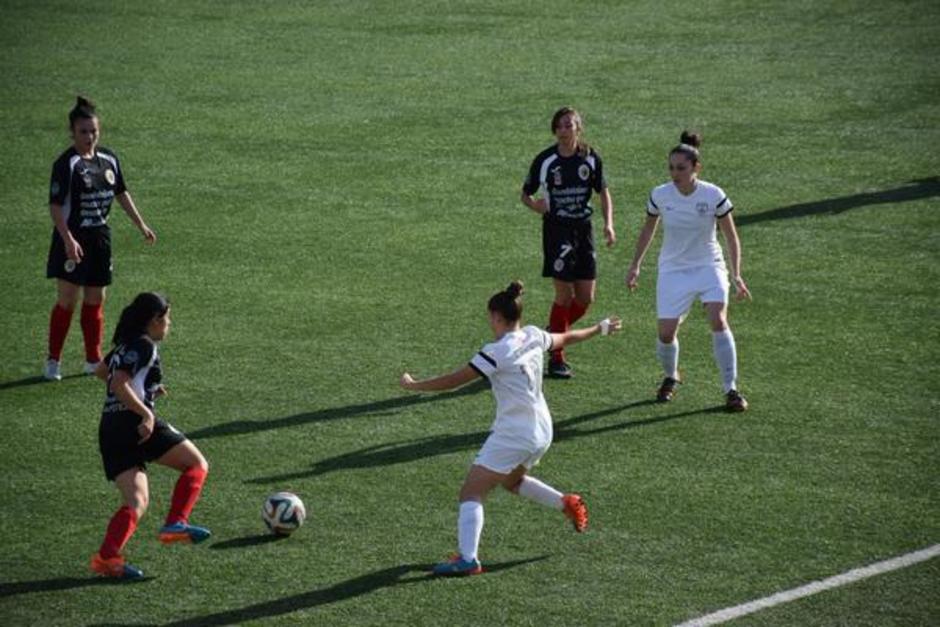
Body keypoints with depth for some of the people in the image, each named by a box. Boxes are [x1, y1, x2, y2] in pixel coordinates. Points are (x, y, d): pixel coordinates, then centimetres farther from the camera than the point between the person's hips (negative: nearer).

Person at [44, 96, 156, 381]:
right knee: (67, 301, -4)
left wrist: (141, 224, 18)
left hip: (100, 237, 6)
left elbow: (121, 193, 18)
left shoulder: (108, 159, 5)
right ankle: (53, 360, 6)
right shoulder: (67, 164, -15)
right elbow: (55, 205, -18)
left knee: (95, 300, 12)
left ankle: (93, 360, 21)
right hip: (73, 239, -6)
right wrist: (68, 240, -26)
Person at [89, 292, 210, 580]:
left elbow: (101, 371, 38)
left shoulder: (126, 345, 20)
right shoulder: (144, 346, -7)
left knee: (137, 501, 5)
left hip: (109, 428, 8)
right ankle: (175, 523, -12)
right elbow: (119, 385, -19)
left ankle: (107, 556, -16)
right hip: (133, 423, -8)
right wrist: (146, 414, -23)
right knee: (197, 465, 4)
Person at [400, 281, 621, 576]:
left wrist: (414, 385, -6)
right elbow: (566, 338, 22)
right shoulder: (533, 337, 2)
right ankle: (567, 503, 31)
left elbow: (455, 380, -17)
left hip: (512, 435, -8)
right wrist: (599, 328, 41)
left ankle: (467, 559, -21)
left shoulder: (497, 352, -19)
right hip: (541, 432, 8)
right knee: (511, 480, 35)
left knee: (471, 493, -8)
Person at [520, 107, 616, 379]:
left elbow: (603, 192, 10)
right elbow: (525, 193, 2)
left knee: (585, 298, 2)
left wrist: (608, 224, -3)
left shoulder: (590, 158, 1)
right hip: (556, 231, -4)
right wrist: (535, 205, -20)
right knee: (564, 295, -7)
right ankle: (556, 358, 4)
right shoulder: (545, 160, -6)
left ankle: (554, 336, 27)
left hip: (583, 229, 4)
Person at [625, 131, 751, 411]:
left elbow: (731, 237, -4)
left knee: (718, 320, -22)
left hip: (708, 265, -2)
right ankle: (670, 377, 28)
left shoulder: (713, 196, -14)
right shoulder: (660, 196, -8)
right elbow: (648, 230, 11)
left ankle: (731, 389, -13)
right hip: (673, 270, 2)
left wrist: (736, 275, -11)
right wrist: (635, 265, 13)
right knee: (666, 333, -5)